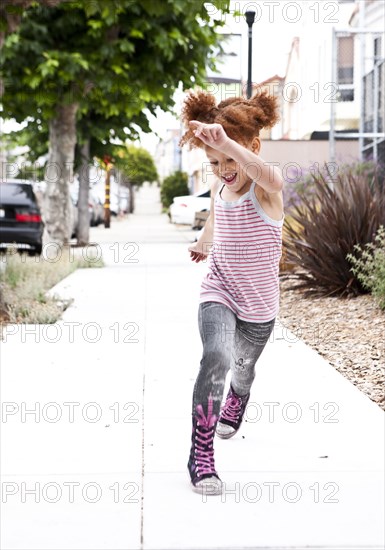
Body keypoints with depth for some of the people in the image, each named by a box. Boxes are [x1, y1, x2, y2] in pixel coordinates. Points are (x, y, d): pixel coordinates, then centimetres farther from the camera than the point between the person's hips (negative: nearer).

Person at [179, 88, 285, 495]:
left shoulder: (265, 187, -19)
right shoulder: (219, 190, -4)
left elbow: (269, 176, -48)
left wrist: (226, 142, -63)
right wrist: (202, 244, 43)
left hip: (259, 306, -1)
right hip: (218, 294, 2)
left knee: (242, 367, 23)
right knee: (216, 357, -27)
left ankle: (235, 404, 60)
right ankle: (201, 454, -23)